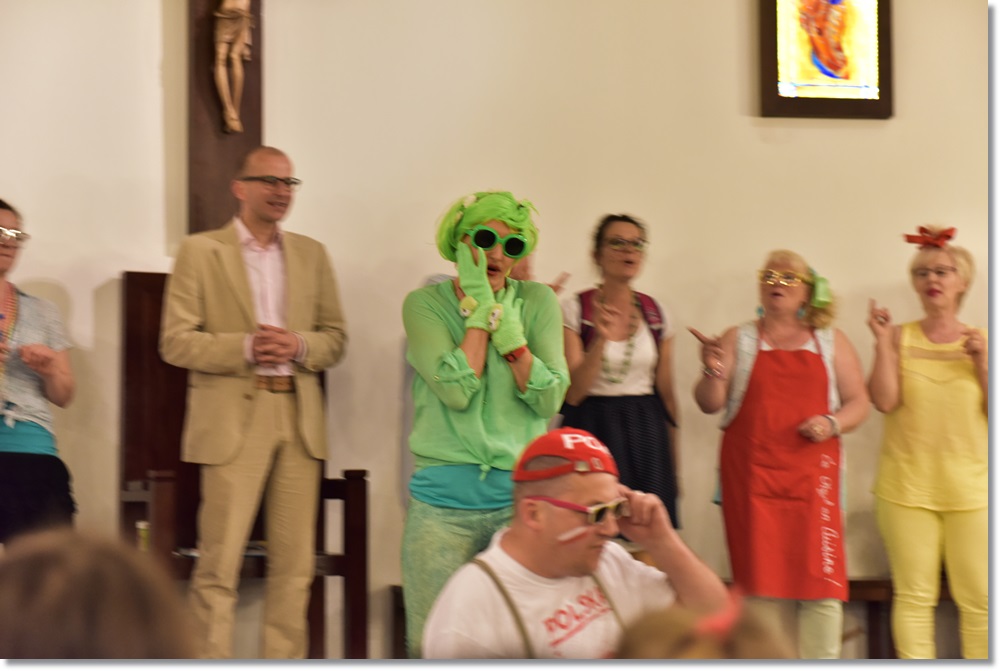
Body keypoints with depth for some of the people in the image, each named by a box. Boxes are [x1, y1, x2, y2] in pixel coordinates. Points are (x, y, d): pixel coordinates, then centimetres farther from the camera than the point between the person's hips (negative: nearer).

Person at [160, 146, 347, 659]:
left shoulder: (312, 255, 16)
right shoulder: (200, 251, 4)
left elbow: (335, 338, 14)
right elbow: (175, 341, -2)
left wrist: (298, 346, -7)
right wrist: (245, 347, -15)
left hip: (299, 420, 4)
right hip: (233, 421, -4)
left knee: (294, 565, 4)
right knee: (219, 564, -6)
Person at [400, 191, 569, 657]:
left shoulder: (537, 302, 6)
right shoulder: (425, 304, 1)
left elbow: (549, 400, -4)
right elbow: (456, 390, -13)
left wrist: (506, 322, -10)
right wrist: (479, 308, -8)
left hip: (522, 495, 2)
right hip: (445, 498, -1)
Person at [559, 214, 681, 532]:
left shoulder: (657, 314, 8)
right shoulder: (574, 309, -3)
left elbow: (666, 393, 11)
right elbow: (573, 393, -9)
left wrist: (673, 465, 12)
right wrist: (601, 339, -23)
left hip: (645, 434, 3)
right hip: (592, 430, -3)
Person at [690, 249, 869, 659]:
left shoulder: (831, 342, 15)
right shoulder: (738, 340, 12)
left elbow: (858, 403, 12)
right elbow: (710, 404, 5)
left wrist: (832, 424, -8)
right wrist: (713, 372, -15)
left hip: (812, 474, 0)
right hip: (750, 475, 0)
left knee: (820, 578, -7)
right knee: (758, 581, -4)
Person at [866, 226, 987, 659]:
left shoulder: (980, 342, 8)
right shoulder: (900, 338, 5)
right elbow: (885, 401, -6)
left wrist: (982, 362, -7)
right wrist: (882, 343, -7)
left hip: (970, 488, 1)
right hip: (907, 487, -1)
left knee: (978, 598, 0)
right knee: (914, 595, 0)